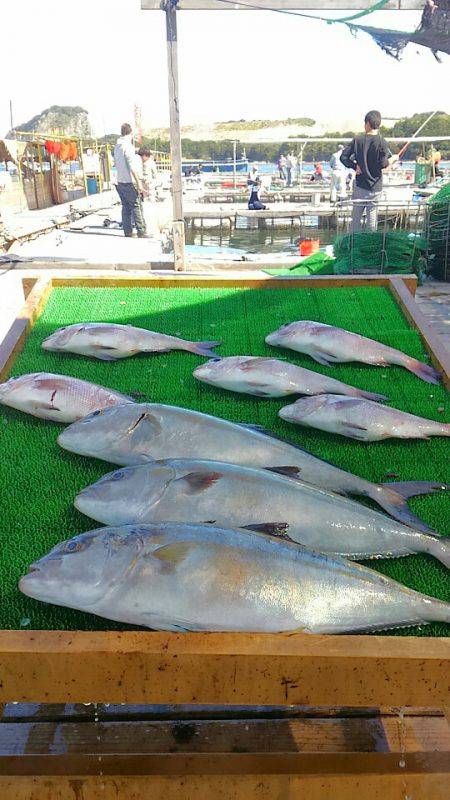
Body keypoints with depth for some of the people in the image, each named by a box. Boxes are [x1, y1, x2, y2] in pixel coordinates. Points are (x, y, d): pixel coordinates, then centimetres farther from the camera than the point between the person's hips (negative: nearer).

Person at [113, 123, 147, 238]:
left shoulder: (117, 146, 12)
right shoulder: (128, 146, -13)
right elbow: (132, 167, -19)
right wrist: (139, 183, -17)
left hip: (120, 181, 8)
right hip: (130, 182, -8)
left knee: (126, 207, 10)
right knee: (137, 207, -5)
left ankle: (127, 231, 12)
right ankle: (141, 232, -6)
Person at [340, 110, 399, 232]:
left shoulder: (357, 139, 0)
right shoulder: (381, 142, -9)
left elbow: (343, 157, -3)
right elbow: (382, 164, -15)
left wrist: (355, 166, 1)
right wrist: (392, 159, 3)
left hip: (359, 185, 2)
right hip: (375, 187, -2)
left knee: (356, 218, 11)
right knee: (372, 220, 4)